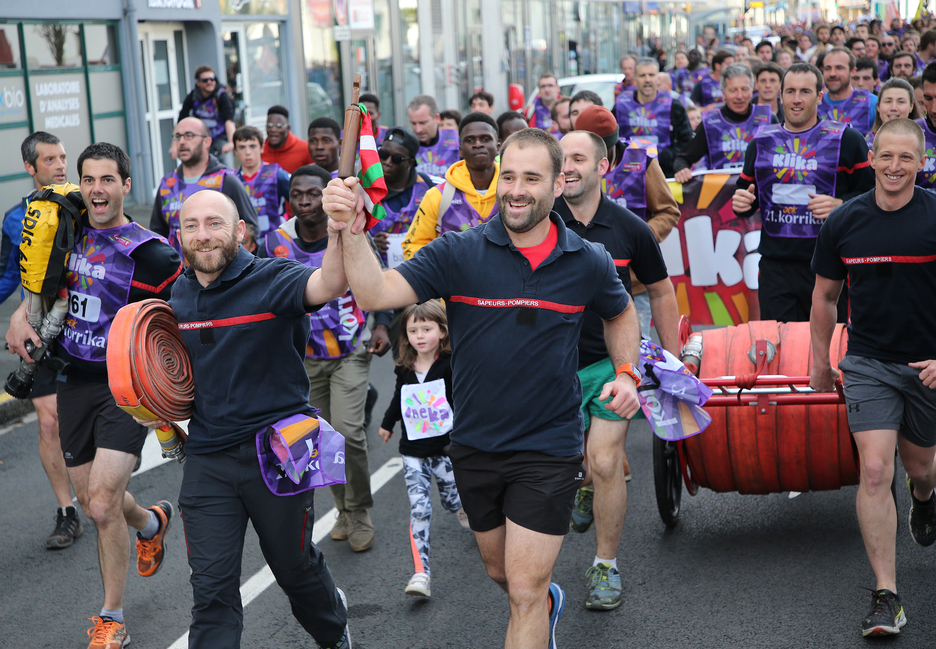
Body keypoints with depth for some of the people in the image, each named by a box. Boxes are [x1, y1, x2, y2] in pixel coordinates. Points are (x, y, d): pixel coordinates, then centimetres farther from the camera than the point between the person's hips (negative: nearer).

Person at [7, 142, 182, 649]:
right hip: (73, 381, 6)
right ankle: (151, 521, 49)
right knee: (91, 500, 14)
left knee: (102, 505, -14)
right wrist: (22, 316, 4)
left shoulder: (150, 253, -12)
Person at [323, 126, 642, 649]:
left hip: (548, 450, -2)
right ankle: (548, 604, 55)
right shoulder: (459, 254, -10)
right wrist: (352, 232, -37)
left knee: (525, 588, -5)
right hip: (475, 445, 2)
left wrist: (627, 373, 1)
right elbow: (375, 294, -21)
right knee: (500, 571, 23)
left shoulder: (589, 263, -5)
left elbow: (621, 313, 17)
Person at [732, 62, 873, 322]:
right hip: (775, 265, 3)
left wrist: (840, 205, -17)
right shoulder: (762, 142, 14)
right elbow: (746, 189, 23)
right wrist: (741, 203, 1)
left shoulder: (846, 140, 3)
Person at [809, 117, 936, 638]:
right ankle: (886, 596, -8)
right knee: (874, 471, -13)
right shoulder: (843, 222, -2)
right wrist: (821, 362, 14)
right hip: (868, 363, 0)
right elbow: (825, 297, 11)